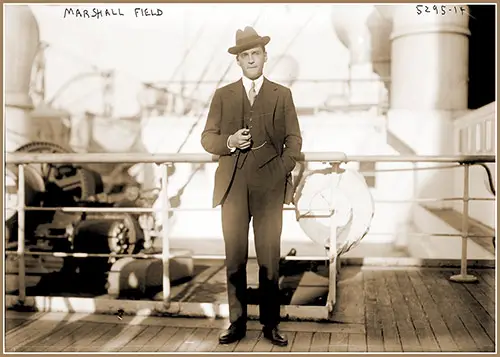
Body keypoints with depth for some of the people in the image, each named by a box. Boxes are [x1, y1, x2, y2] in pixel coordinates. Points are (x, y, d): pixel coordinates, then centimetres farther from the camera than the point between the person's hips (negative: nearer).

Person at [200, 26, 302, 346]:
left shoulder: (282, 95, 11)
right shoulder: (223, 96, 13)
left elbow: (294, 139, 9)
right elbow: (207, 138, 9)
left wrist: (283, 171, -4)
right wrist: (228, 142, -11)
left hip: (270, 187, -1)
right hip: (233, 186, 1)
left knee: (270, 259, 1)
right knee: (235, 258, 3)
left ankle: (271, 323, 11)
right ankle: (237, 323, 13)